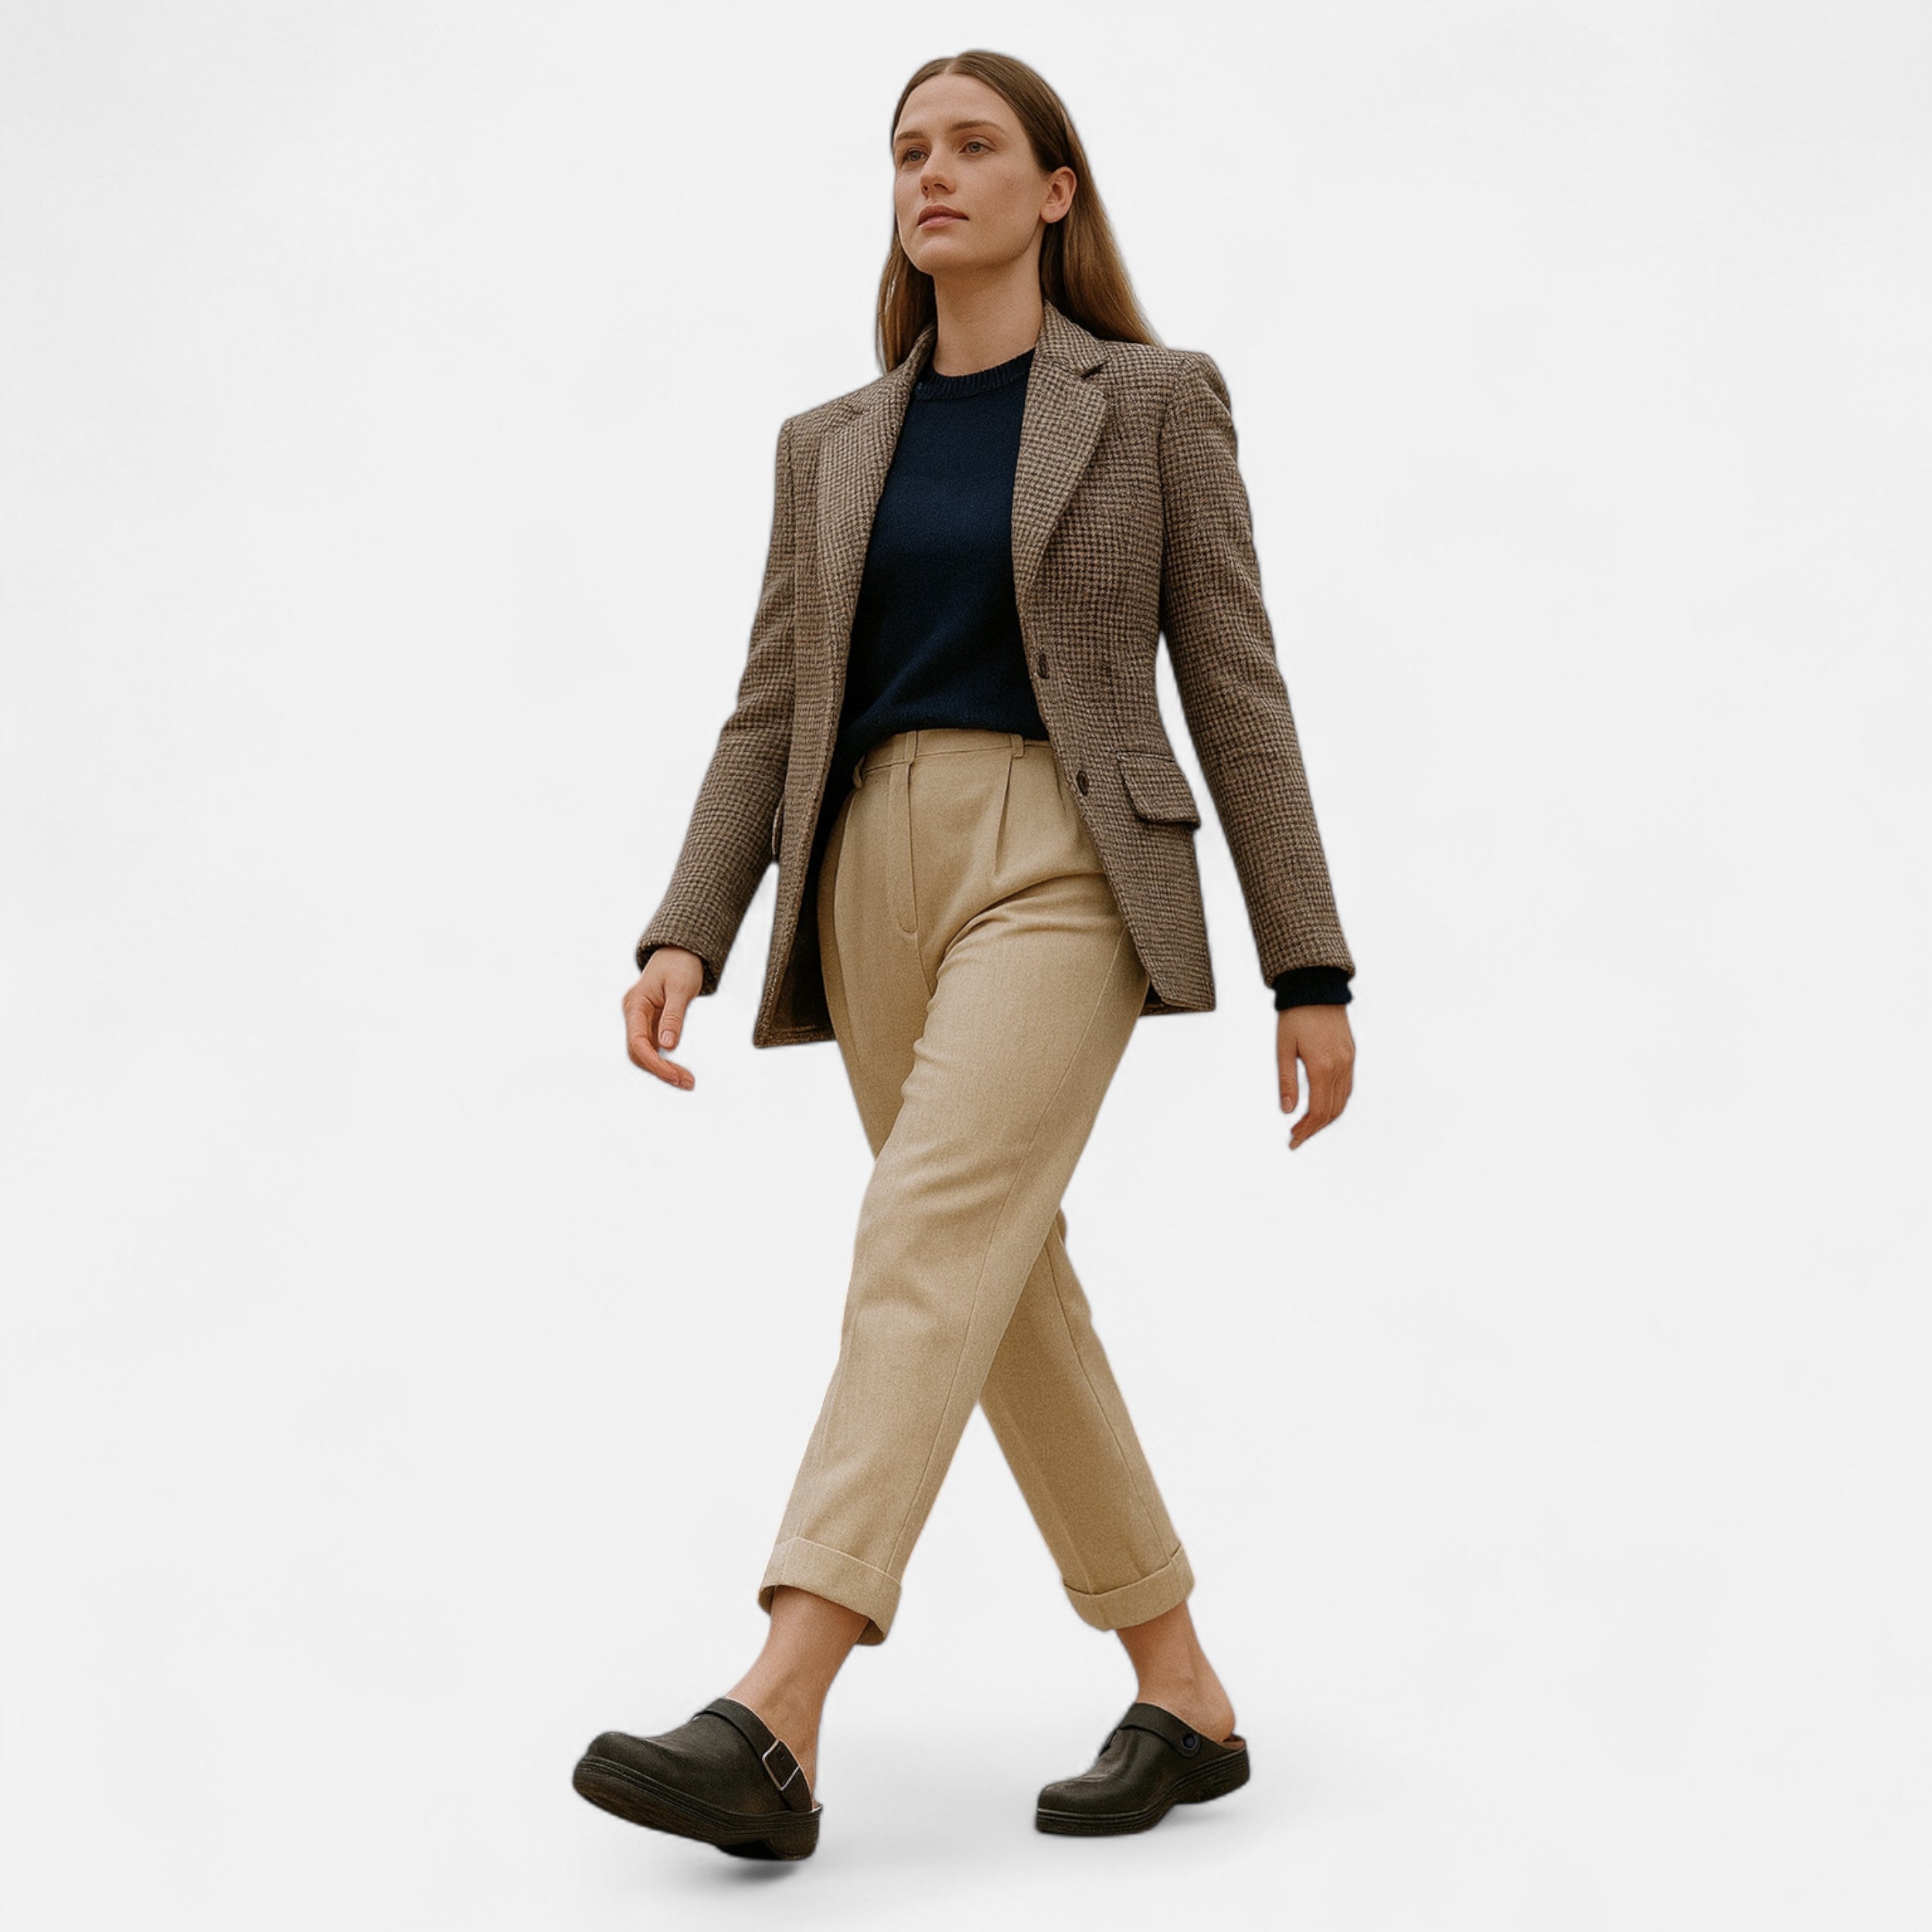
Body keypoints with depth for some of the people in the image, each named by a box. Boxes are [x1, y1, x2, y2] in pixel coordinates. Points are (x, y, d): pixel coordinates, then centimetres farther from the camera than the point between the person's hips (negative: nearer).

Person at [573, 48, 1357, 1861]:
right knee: (1009, 1285, 5)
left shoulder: (1155, 400, 4)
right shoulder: (831, 443, 16)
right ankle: (1182, 1696, 17)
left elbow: (1233, 688, 1)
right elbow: (769, 711, 11)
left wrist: (1310, 972, -2)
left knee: (929, 1236, -21)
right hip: (873, 869, 5)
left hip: (1062, 860, -5)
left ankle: (772, 1725, -26)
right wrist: (684, 938, -2)